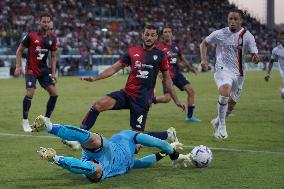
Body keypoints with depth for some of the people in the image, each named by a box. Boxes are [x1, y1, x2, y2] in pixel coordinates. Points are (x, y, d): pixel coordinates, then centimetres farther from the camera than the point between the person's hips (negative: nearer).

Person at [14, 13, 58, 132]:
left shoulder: (52, 38, 2)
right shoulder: (31, 36, -10)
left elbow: (53, 56, 10)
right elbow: (20, 50, -1)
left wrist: (53, 72, 4)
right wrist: (18, 66, -8)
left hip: (44, 70, 5)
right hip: (31, 70, -5)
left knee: (54, 93, -3)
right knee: (30, 94, -17)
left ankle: (46, 119, 12)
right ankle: (25, 121, 0)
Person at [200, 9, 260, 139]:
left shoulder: (247, 36, -5)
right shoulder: (220, 34, -5)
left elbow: (254, 56, -7)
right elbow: (204, 43, 11)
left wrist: (255, 58, -31)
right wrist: (203, 59, -3)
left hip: (238, 73, 3)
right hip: (222, 69, -3)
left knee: (231, 105, 12)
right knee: (225, 93, -31)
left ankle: (217, 121, 42)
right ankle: (222, 125, -15)